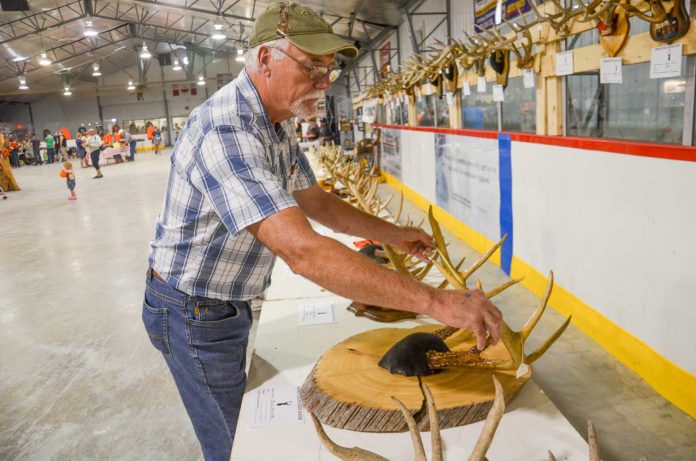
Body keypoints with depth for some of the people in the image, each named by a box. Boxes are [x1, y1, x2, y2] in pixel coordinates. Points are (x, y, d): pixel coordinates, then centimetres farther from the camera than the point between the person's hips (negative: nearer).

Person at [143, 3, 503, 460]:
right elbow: (304, 252, -43)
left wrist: (392, 233, 3)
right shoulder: (225, 130, -32)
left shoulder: (278, 124, 1)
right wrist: (436, 302, -42)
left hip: (229, 302, 9)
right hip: (194, 313, -8)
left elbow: (316, 202, 12)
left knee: (238, 422, 26)